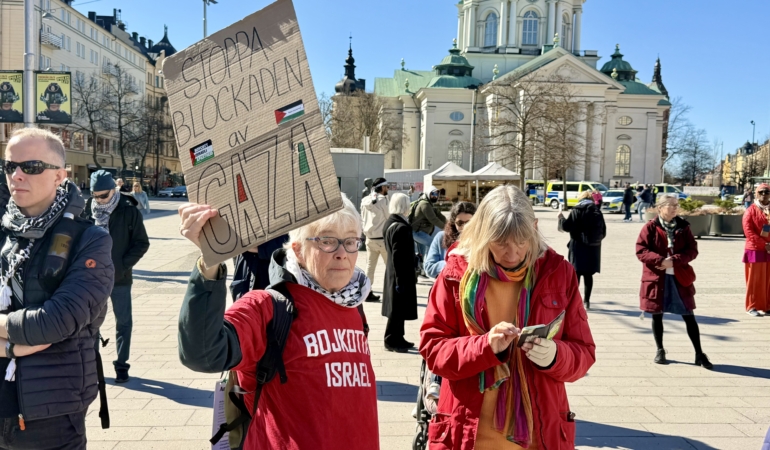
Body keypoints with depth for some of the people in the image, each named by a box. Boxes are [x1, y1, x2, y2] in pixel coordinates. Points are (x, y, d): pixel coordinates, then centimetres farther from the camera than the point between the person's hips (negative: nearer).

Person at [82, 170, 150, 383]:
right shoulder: (87, 209, -3)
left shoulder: (129, 211, -9)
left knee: (124, 321, 6)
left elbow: (142, 243, -5)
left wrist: (123, 264, -13)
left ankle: (122, 364, 19)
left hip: (119, 277, -2)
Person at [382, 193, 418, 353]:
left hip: (393, 273, 10)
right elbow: (398, 256, -25)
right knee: (398, 309, 0)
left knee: (398, 308, 17)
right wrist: (401, 279, -22)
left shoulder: (389, 223, 9)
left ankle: (397, 338, 27)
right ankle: (392, 340, 10)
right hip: (401, 274, -10)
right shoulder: (401, 227, -23)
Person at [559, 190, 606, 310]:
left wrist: (561, 217, 9)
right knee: (588, 274, 8)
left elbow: (567, 227, -8)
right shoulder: (597, 212, 4)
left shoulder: (576, 211, -7)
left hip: (579, 247, -3)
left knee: (576, 273, 3)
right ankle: (586, 301, 12)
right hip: (593, 248, 3)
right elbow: (603, 231, 5)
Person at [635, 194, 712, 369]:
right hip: (656, 277, -2)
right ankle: (660, 351, 24)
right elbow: (640, 251, -9)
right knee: (657, 315, 8)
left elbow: (692, 250, -1)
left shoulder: (683, 226, 3)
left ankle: (699, 354, 12)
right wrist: (660, 260, -23)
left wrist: (674, 260, -17)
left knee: (689, 316, 4)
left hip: (680, 277, 2)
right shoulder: (650, 227, -4)